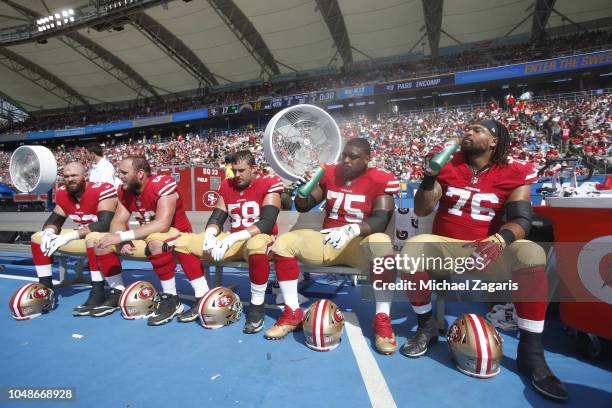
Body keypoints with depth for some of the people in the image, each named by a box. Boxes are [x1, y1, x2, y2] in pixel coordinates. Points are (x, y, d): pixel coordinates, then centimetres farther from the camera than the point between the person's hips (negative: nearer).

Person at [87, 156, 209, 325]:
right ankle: (118, 293, 9)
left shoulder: (163, 185, -24)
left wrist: (122, 236, -33)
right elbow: (117, 221, -2)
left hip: (177, 236, -8)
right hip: (148, 239, 8)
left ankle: (171, 299, -25)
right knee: (95, 240, 1)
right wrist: (121, 240, -24)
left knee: (156, 239, -42)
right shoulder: (124, 190, 0)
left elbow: (162, 225, -34)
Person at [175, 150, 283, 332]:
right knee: (182, 242, -2)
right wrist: (210, 235, -16)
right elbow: (216, 218, 8)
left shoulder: (269, 184, -10)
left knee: (257, 245, -44)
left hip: (260, 238, -6)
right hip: (233, 241, 6)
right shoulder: (227, 185, 8)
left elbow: (267, 223, -21)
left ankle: (257, 305, -22)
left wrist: (233, 238, -28)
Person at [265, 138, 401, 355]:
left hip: (360, 242, -4)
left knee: (381, 243, -37)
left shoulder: (381, 180, -7)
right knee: (283, 243, -14)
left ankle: (382, 319, -22)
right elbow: (303, 207, 9)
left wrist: (352, 229, -37)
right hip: (328, 241, 4)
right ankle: (292, 313, -5)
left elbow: (381, 220, -19)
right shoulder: (329, 172, 6)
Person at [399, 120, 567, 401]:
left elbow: (521, 220, -11)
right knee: (412, 250, -30)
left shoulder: (515, 172, 0)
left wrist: (498, 240, -33)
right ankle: (426, 326, -6)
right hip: (444, 246, 1)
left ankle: (531, 352, -15)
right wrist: (429, 176, -17)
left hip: (489, 248, 0)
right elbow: (421, 211, -1)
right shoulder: (448, 164, 3)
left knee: (531, 254, -30)